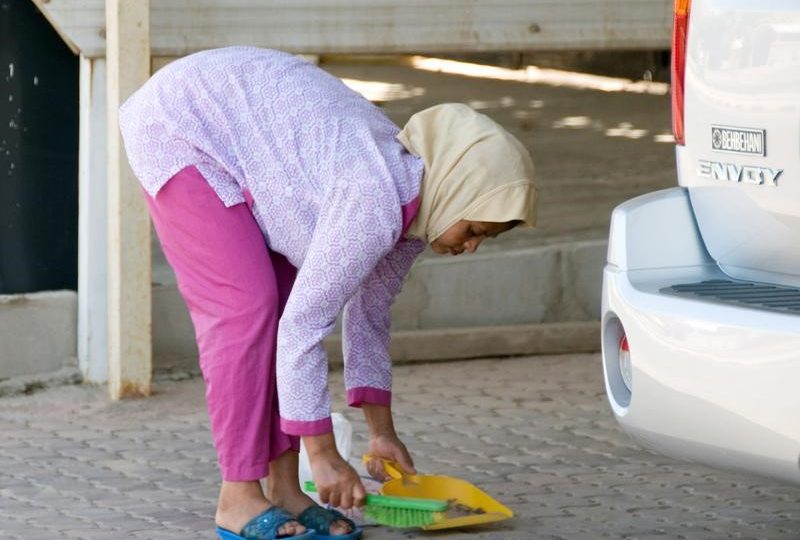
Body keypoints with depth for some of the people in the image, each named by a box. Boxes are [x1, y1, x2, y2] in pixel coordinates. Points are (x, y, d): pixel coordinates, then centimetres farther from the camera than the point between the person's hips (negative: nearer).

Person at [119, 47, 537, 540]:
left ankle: (283, 488, 4)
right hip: (178, 124, -9)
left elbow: (369, 314, 12)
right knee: (243, 305, -14)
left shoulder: (411, 204, -2)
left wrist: (382, 430, 16)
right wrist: (323, 454, -21)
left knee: (282, 302, 2)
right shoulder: (375, 204, -31)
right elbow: (304, 326, -28)